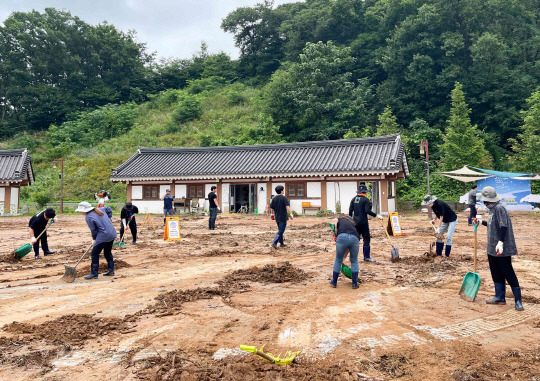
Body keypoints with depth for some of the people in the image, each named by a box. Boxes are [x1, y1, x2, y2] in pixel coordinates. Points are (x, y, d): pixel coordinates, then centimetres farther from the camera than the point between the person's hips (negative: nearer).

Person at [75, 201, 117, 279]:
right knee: (108, 252, 20)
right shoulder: (99, 209, 10)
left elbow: (94, 230, -7)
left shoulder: (88, 217, -11)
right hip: (112, 234, 9)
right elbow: (109, 209, 27)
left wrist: (94, 239, 9)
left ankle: (94, 273, 6)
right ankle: (111, 270, 24)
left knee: (95, 253, 2)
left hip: (103, 236, -9)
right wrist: (108, 219, 28)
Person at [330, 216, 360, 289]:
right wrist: (344, 256, 43)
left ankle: (334, 282, 30)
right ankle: (355, 283, 25)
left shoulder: (338, 220, 32)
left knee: (338, 260, 16)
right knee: (354, 261, 23)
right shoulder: (353, 223, 38)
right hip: (355, 238, 3)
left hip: (342, 237, -2)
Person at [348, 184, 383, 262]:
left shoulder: (354, 199, 8)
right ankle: (367, 257, 5)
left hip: (355, 222, 6)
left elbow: (350, 210, 9)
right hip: (363, 222, -6)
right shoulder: (365, 199, -9)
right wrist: (377, 215, -11)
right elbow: (367, 211, -17)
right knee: (366, 239, 2)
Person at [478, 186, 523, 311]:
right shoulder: (492, 209, 13)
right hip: (492, 248, 10)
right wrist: (482, 222, 36)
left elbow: (503, 226, -25)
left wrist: (500, 242, -33)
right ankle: (500, 297, 24)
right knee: (496, 272, 14)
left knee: (508, 273, -4)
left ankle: (518, 301, 4)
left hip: (502, 249, -10)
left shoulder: (500, 208, -16)